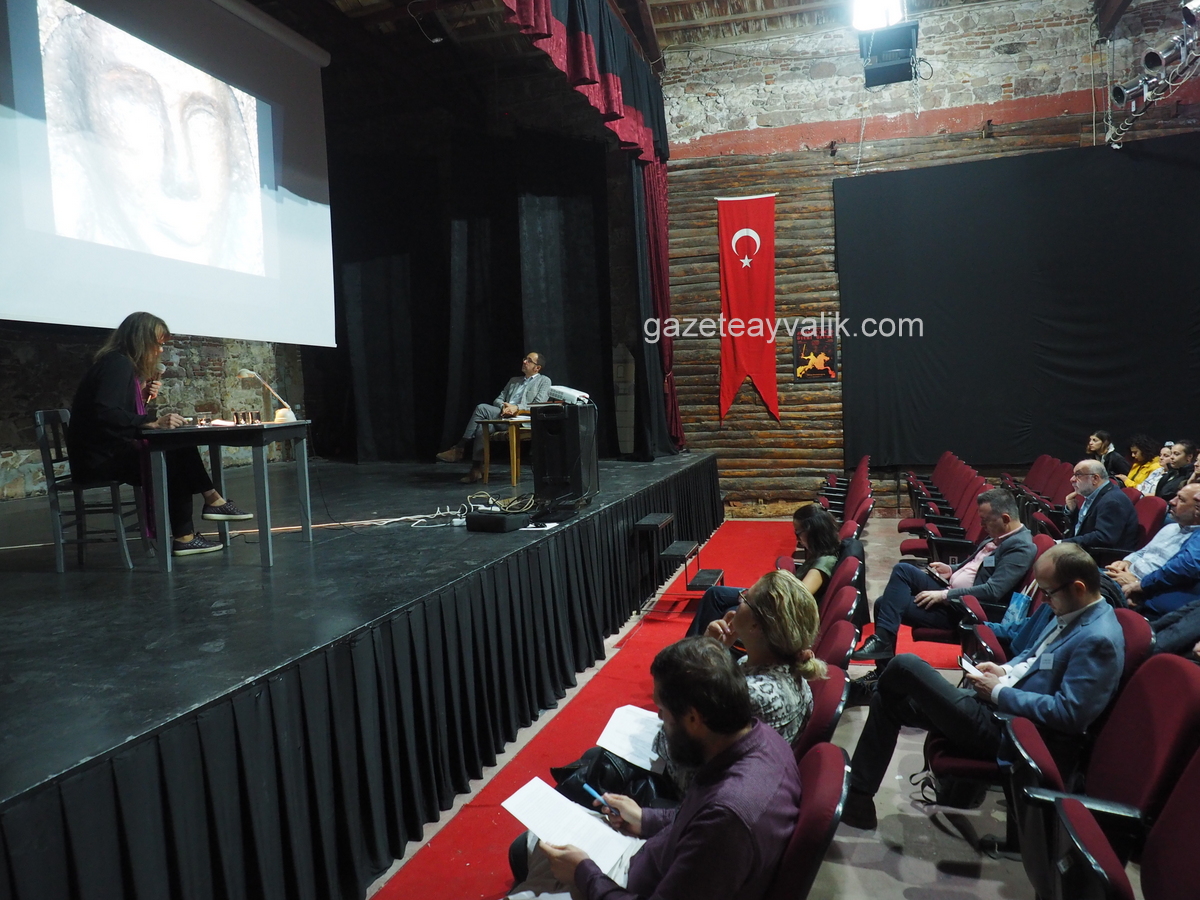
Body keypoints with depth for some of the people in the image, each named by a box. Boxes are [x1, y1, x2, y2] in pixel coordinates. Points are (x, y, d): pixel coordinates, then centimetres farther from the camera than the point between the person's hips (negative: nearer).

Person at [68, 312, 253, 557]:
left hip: (114, 450, 9)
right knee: (176, 459, -12)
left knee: (181, 451, 0)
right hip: (100, 457, -9)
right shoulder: (117, 364, -15)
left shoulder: (123, 365, 16)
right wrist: (153, 422, -30)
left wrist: (143, 398, 2)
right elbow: (104, 413, -28)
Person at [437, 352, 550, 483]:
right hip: (503, 417, 6)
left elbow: (539, 406, -4)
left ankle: (460, 449, -21)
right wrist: (503, 406, -4)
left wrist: (517, 407, -18)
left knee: (482, 408, -26)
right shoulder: (514, 380, 30)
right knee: (482, 427, -29)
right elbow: (497, 400, 21)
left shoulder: (544, 381, 11)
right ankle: (477, 469, -29)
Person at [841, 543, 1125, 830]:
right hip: (993, 701, 10)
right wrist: (1006, 671, 4)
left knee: (905, 666, -15)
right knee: (889, 700, 7)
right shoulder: (1072, 613, 8)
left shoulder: (1098, 640, -21)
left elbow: (1069, 714, -25)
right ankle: (856, 799, 11)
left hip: (1003, 728, -10)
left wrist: (999, 692, -17)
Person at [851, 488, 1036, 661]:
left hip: (963, 607, -10)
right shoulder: (998, 536, 10)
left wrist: (944, 595, -22)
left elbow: (992, 591, -25)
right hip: (949, 590, 10)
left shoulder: (1021, 547, -17)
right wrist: (952, 570, 7)